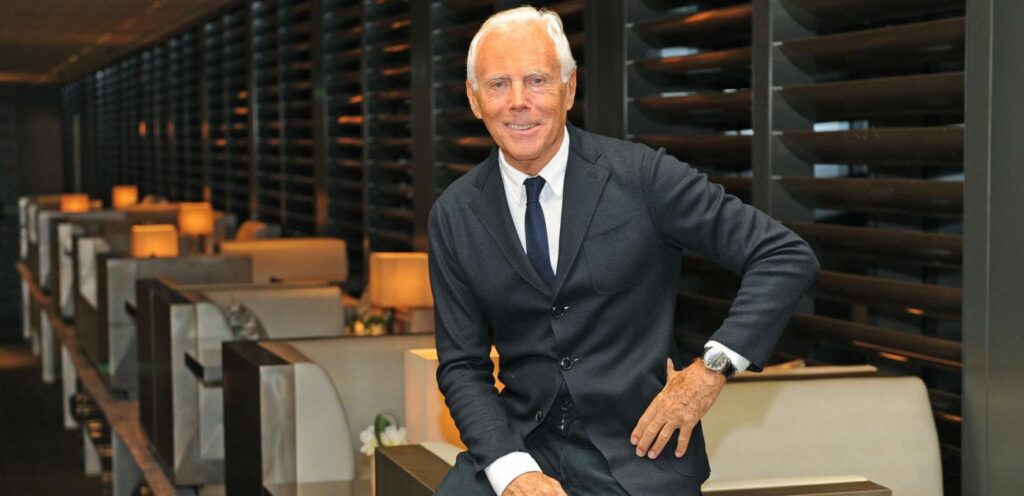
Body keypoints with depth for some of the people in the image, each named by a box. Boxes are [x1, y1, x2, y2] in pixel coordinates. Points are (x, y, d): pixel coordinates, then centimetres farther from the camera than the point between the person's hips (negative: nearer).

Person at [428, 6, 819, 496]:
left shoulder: (641, 176, -6)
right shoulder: (454, 215, 3)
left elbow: (788, 257, -5)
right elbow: (462, 365, 4)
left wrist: (713, 367, -13)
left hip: (639, 447, -1)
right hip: (522, 442, 2)